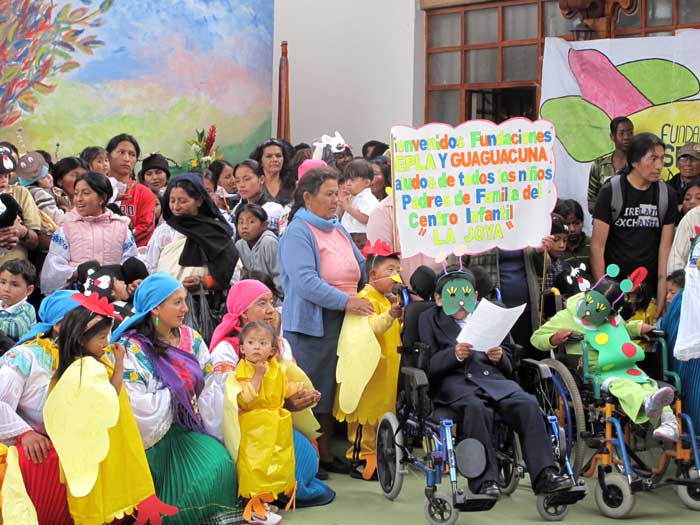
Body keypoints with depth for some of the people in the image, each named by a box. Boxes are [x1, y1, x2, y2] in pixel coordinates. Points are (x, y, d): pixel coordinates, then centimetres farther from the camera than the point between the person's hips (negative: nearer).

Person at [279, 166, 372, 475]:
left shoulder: (338, 230, 16)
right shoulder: (298, 232, -10)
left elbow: (362, 269, 23)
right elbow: (305, 281, -21)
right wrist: (346, 301, -23)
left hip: (341, 323, 8)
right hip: (309, 324, -8)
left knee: (330, 390, 13)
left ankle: (325, 454, 23)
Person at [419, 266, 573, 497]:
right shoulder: (429, 319, 16)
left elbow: (508, 366, 22)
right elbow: (428, 366, 3)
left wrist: (499, 357, -2)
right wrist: (454, 354, -15)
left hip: (493, 378, 3)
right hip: (455, 382, -3)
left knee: (528, 404, -25)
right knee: (478, 409, -36)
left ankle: (544, 474, -26)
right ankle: (484, 480, -32)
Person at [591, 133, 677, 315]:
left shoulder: (667, 194, 3)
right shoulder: (611, 192, -6)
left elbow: (665, 247, 2)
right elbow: (597, 246, -7)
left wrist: (660, 304, -2)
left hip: (649, 286, 2)